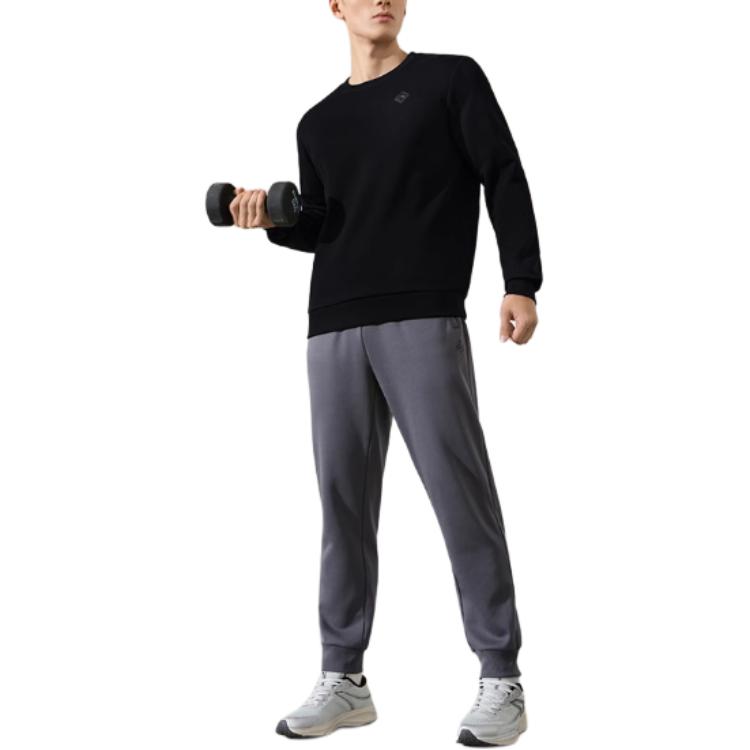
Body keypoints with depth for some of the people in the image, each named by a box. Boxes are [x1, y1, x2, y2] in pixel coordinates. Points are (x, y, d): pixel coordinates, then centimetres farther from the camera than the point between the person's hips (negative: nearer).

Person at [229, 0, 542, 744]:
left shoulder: (451, 79, 8)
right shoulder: (318, 122, 21)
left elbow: (504, 180, 1)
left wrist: (521, 284, -10)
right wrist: (271, 218, 0)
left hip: (424, 319, -5)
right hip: (334, 327, 5)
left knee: (460, 492, -6)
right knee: (343, 499, 5)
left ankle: (501, 681, 3)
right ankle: (343, 679, 14)